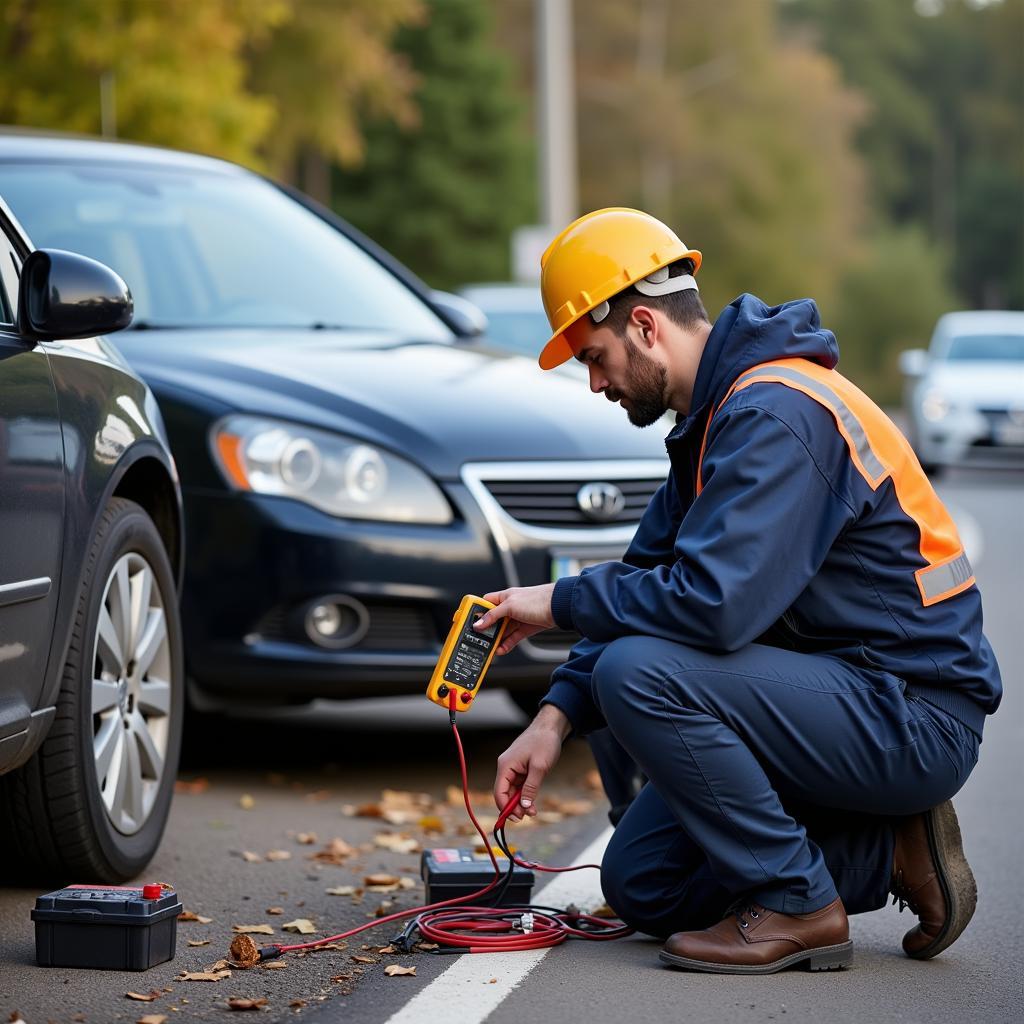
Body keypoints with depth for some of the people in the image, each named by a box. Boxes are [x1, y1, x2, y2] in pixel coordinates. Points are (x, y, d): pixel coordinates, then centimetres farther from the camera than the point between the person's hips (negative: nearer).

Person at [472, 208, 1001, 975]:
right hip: (844, 696, 10)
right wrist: (558, 716, 4)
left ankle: (797, 905, -12)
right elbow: (650, 574, 15)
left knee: (640, 673, -25)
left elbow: (712, 601, -31)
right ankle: (887, 852, 10)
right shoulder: (713, 419, 12)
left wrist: (562, 602, -15)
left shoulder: (775, 412, -21)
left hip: (913, 720, -10)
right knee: (641, 885, 7)